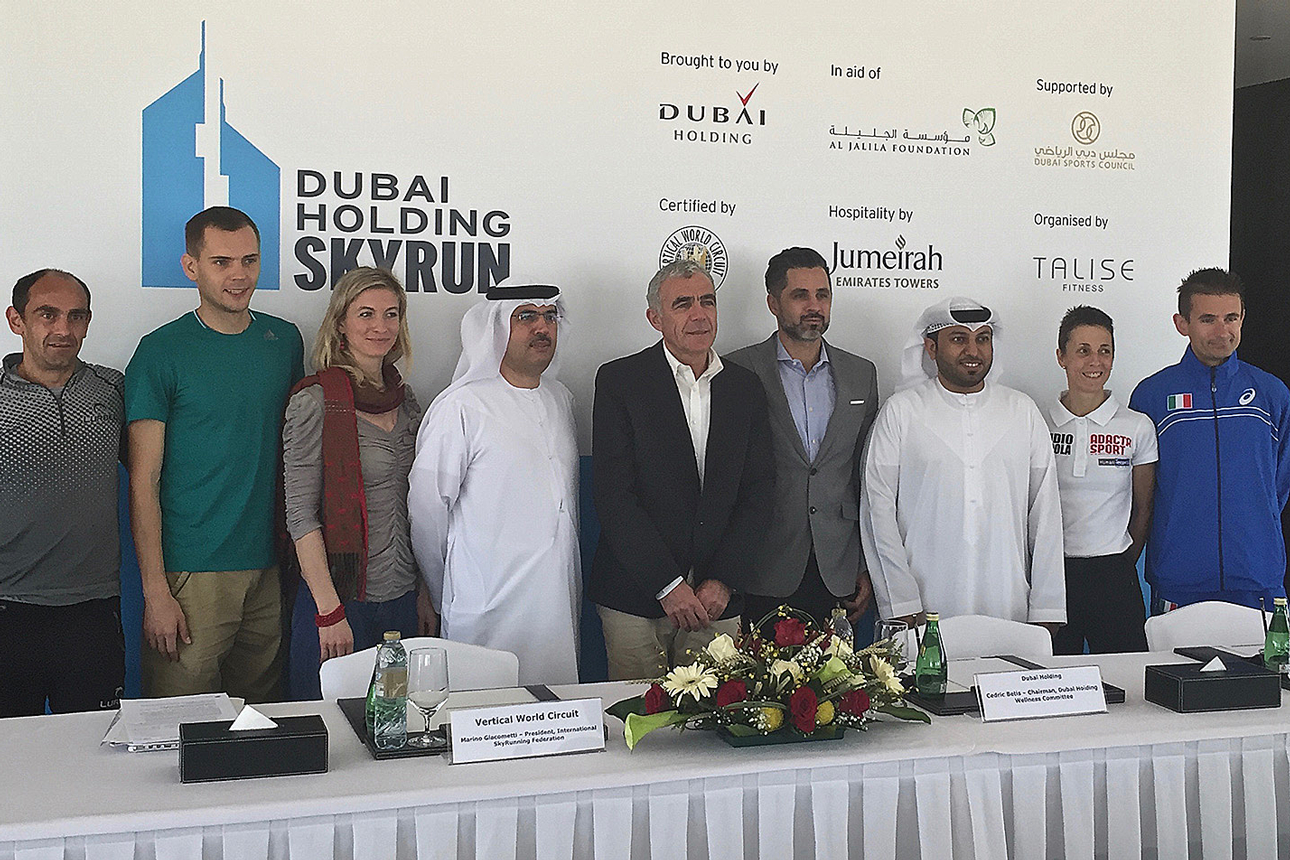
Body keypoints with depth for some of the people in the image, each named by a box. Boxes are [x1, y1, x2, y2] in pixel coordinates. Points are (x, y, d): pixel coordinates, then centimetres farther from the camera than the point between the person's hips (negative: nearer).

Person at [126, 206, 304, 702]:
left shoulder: (285, 341, 9)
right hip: (191, 575, -4)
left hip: (271, 568, 4)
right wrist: (155, 590, -13)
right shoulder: (161, 353, -5)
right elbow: (143, 480, -7)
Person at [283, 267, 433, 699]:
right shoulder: (316, 402, -10)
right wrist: (329, 611, -17)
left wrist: (425, 595, 13)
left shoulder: (405, 400, 10)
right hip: (341, 598, -6)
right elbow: (301, 514, -13)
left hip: (402, 599, 6)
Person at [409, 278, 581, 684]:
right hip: (490, 613, -6)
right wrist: (444, 595, 2)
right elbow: (426, 508, -7)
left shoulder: (560, 398, 13)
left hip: (561, 605, 6)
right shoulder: (462, 406, -10)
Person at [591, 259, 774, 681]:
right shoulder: (618, 381, -3)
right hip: (635, 597, -3)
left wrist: (723, 581, -5)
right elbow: (613, 495, -9)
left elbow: (759, 491, 6)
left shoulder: (746, 387, 8)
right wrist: (667, 585, -14)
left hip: (717, 599, 3)